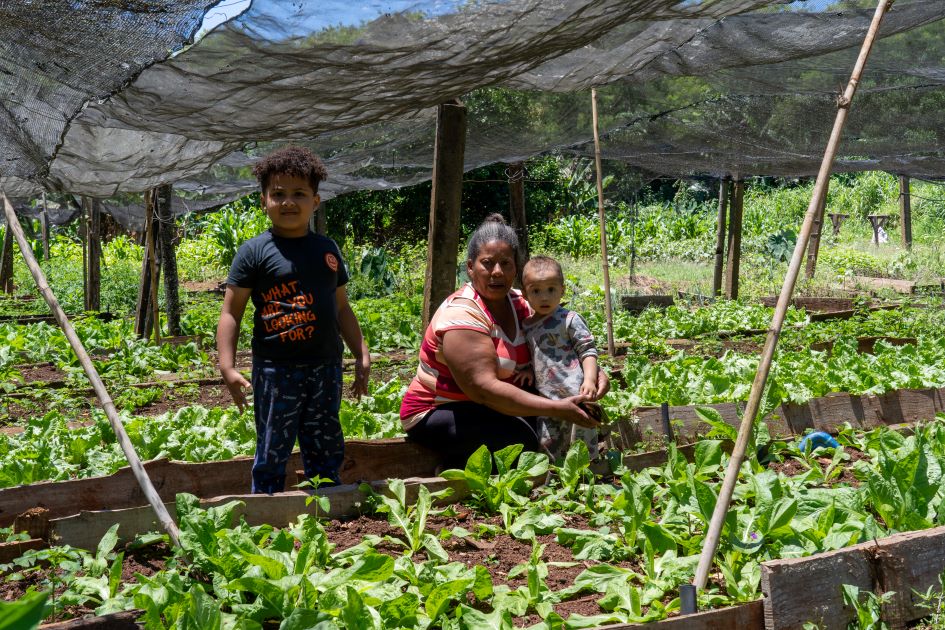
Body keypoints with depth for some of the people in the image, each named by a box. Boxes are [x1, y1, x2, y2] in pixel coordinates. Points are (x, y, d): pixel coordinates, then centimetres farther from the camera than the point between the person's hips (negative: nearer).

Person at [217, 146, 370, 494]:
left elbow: (341, 308, 17)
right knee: (272, 455, 3)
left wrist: (361, 354, 13)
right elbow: (231, 312, -6)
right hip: (276, 371, -5)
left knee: (327, 453, 13)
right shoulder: (254, 251, -5)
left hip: (325, 368, 5)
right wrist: (227, 367, -14)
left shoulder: (327, 249, 10)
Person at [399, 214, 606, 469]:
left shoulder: (519, 304, 3)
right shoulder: (461, 314, -21)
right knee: (519, 437, -28)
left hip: (483, 410, 8)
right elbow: (483, 388, -31)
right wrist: (557, 409, -34)